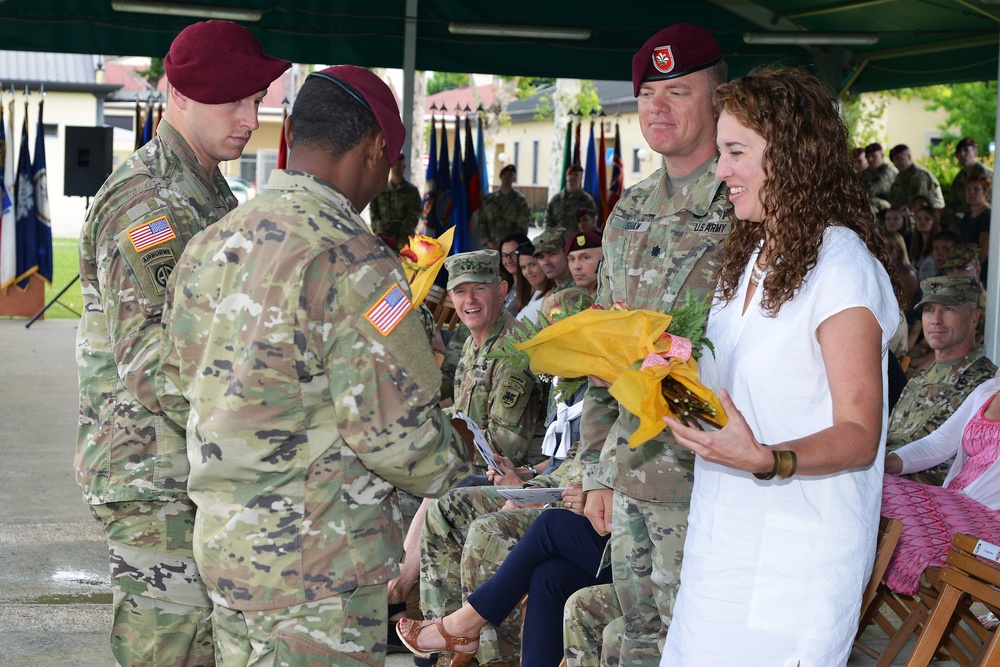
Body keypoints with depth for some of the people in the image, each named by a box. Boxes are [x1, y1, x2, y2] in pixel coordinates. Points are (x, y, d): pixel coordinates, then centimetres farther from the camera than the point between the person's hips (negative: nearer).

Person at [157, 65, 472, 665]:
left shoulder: (211, 244, 6)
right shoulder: (352, 262, -19)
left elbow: (175, 390, 13)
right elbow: (394, 431, -19)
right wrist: (453, 461, 1)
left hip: (221, 543, 8)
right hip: (315, 566, -8)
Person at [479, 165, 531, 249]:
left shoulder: (520, 201, 6)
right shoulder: (488, 199, 14)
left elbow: (522, 228, 1)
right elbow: (481, 224, 12)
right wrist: (487, 242, -3)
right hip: (489, 248, 2)